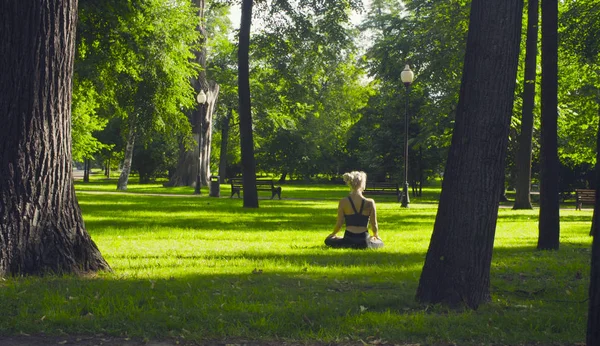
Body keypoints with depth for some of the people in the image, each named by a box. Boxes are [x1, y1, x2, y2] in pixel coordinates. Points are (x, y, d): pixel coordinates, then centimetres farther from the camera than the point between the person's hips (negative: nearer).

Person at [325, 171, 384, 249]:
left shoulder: (343, 202, -8)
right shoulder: (370, 203, -9)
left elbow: (339, 224, -3)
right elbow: (374, 225, -1)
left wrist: (333, 234, 19)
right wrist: (376, 235, 22)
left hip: (348, 241, -1)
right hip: (364, 243, 1)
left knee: (328, 240, 29)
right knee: (380, 243, 34)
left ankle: (348, 246, 4)